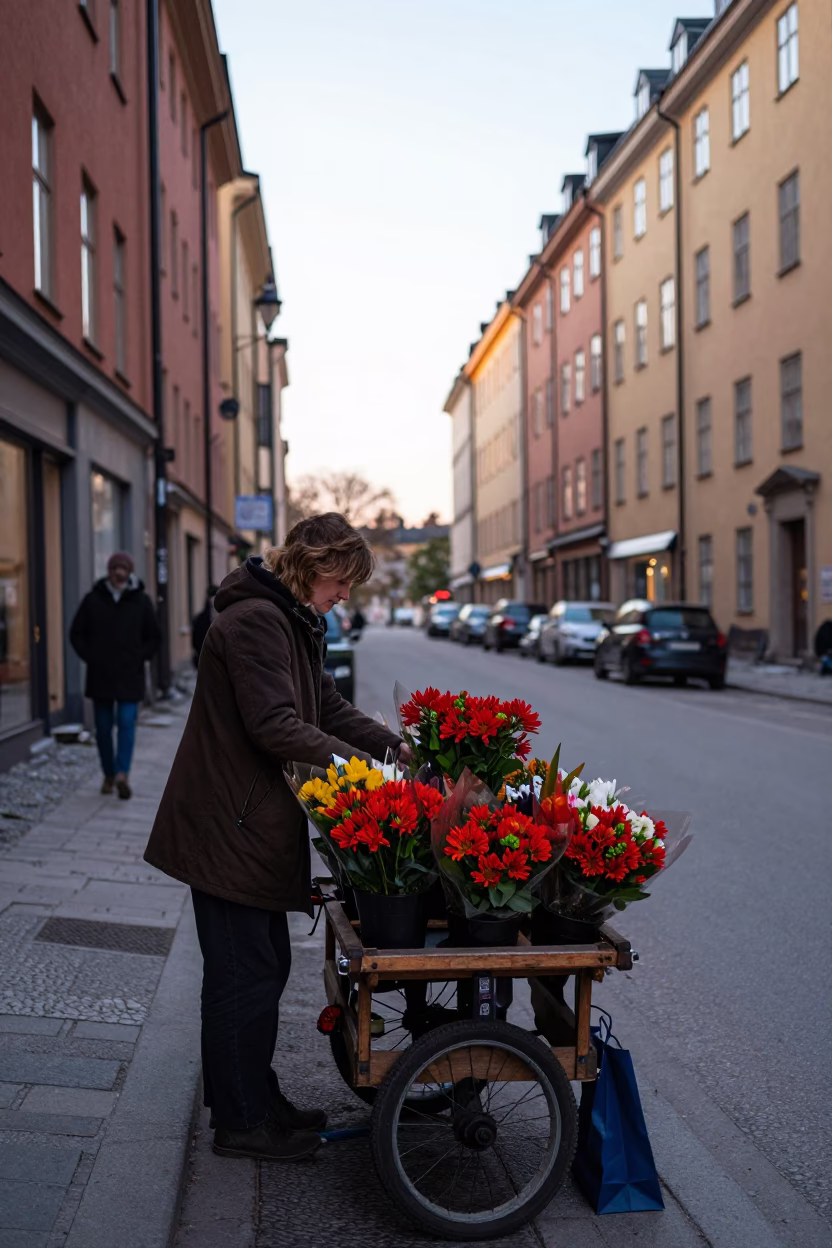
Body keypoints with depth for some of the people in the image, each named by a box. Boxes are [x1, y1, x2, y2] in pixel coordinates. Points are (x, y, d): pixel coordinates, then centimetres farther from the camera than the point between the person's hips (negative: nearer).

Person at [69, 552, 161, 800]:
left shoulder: (141, 600, 2)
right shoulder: (93, 599, 2)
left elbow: (154, 637, 10)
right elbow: (76, 633, 8)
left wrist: (140, 658, -2)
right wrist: (90, 657, -2)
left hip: (130, 676, -1)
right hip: (100, 675, 1)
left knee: (127, 723, -11)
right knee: (103, 727, 7)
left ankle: (123, 774, -19)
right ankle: (109, 775, 17)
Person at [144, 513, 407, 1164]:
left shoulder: (295, 622, 15)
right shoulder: (254, 620, -19)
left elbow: (328, 707, 14)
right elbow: (276, 727, -26)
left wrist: (396, 747, 2)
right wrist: (359, 765, -22)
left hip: (259, 823, 11)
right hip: (229, 826, -11)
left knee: (266, 965, 18)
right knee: (244, 975, 1)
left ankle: (259, 1100, 32)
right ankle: (241, 1123, 15)